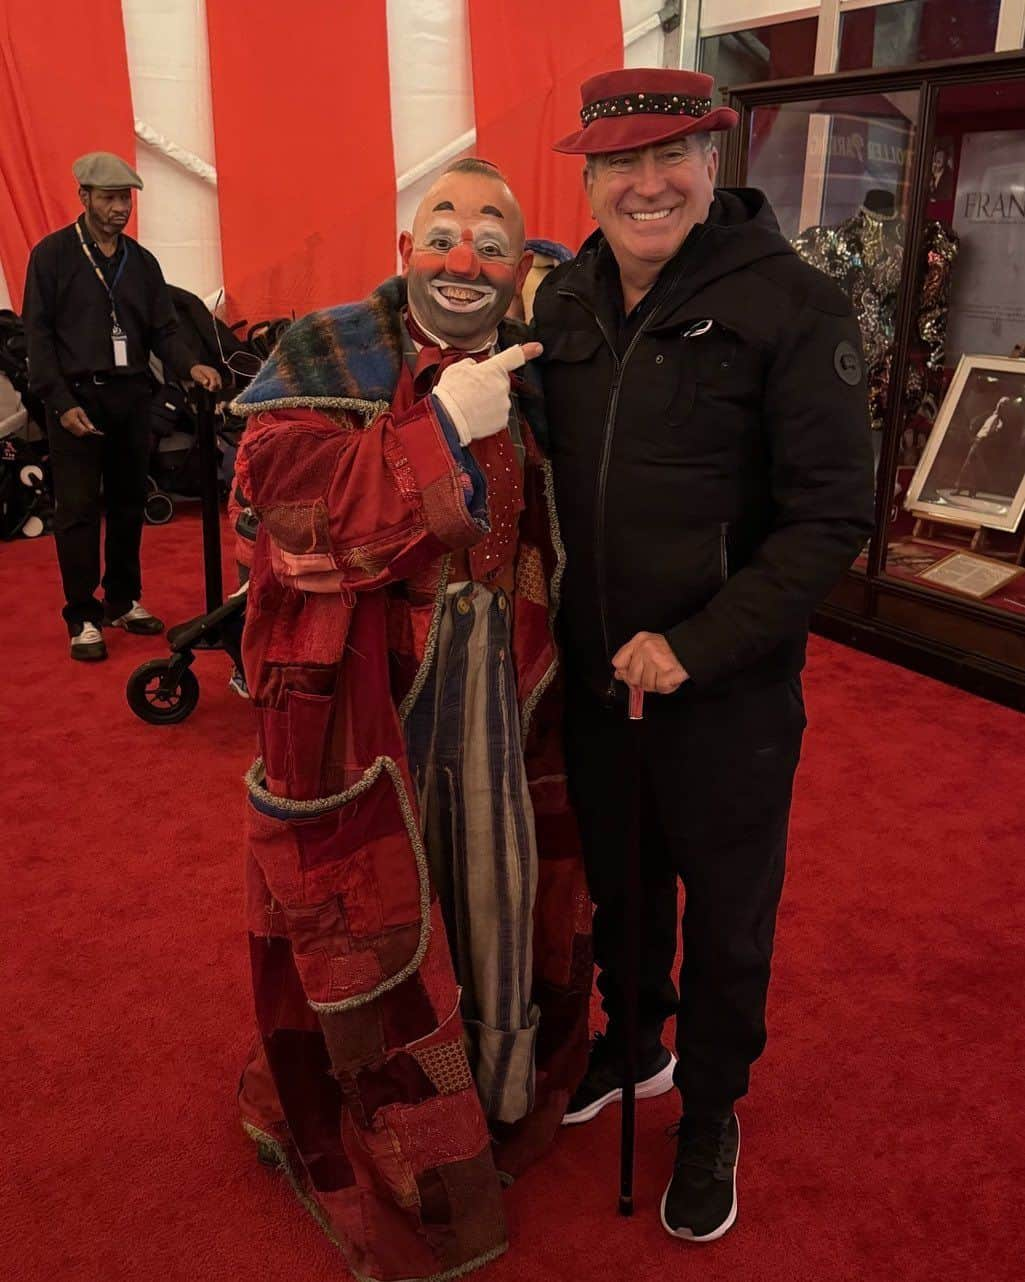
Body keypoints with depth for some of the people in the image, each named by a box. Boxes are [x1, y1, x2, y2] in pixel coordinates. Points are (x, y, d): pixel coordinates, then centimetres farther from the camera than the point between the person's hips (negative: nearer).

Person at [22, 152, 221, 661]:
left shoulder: (141, 262, 13)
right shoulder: (52, 255, -1)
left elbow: (162, 329, 10)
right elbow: (38, 336, -5)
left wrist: (190, 366, -11)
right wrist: (61, 403, -14)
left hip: (131, 397, 5)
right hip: (76, 398, -4)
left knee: (128, 505, 10)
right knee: (78, 511, -3)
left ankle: (123, 601, 24)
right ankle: (83, 617, 3)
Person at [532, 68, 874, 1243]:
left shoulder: (790, 305, -14)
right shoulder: (563, 302, 3)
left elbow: (830, 517, -16)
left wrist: (697, 645, -21)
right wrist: (549, 624, 1)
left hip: (730, 692, -4)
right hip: (593, 675, 5)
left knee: (726, 914, 14)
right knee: (617, 882, 23)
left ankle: (710, 1114, 39)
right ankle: (632, 1041, 51)